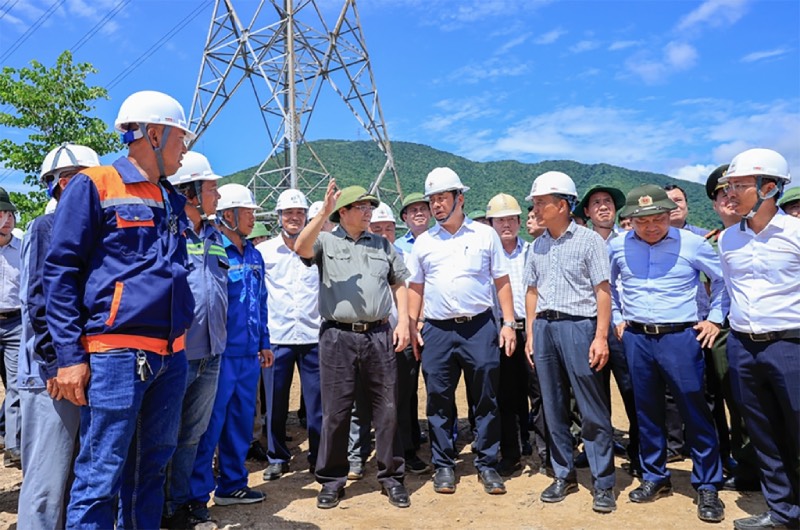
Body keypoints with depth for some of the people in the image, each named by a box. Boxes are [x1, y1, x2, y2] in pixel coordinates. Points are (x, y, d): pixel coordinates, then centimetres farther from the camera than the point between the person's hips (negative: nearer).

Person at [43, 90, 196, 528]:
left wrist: (182, 333, 16)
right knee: (100, 477, -2)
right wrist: (69, 355, -11)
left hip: (170, 356, 7)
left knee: (152, 468, 15)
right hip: (115, 354, -7)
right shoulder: (93, 186, -2)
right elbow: (60, 271, -6)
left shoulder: (172, 200, 17)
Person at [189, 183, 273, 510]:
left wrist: (264, 342, 17)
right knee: (209, 424, 1)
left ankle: (232, 485, 31)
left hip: (249, 355, 8)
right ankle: (196, 495, 15)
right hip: (220, 354, -7)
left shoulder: (254, 255, 12)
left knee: (241, 422, 16)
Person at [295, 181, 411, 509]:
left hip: (379, 335, 3)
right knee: (335, 411, 5)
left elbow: (399, 285, 16)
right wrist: (323, 213, -22)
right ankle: (332, 480, 21)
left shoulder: (383, 245, 15)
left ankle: (391, 477, 21)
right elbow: (301, 248, -16)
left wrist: (403, 322, 4)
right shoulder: (326, 241, 6)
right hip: (338, 336, -2)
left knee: (386, 409, 7)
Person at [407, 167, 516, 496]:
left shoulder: (485, 235, 5)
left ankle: (487, 464, 20)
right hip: (437, 330, 2)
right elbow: (415, 288, 13)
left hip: (479, 327, -1)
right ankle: (443, 465, 22)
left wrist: (509, 323, -1)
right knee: (439, 401, 7)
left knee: (485, 400, 5)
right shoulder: (423, 242, 10)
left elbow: (502, 282, 6)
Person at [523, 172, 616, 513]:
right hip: (544, 328, 5)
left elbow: (602, 291, -6)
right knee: (553, 409, 11)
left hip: (578, 326, -5)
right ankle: (564, 475, 26)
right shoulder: (538, 246, 11)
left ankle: (603, 483, 15)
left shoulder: (588, 239, -4)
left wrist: (601, 337, -12)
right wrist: (530, 334, 10)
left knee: (593, 410, 2)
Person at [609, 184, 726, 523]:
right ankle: (654, 478, 27)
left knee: (695, 412, 1)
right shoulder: (617, 247, 2)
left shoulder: (692, 244, -5)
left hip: (681, 337, -2)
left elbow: (723, 278, 8)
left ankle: (707, 486, 17)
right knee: (646, 411, 12)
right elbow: (607, 284, 20)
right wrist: (617, 319, 14)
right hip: (636, 339, 3)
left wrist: (715, 318, 3)